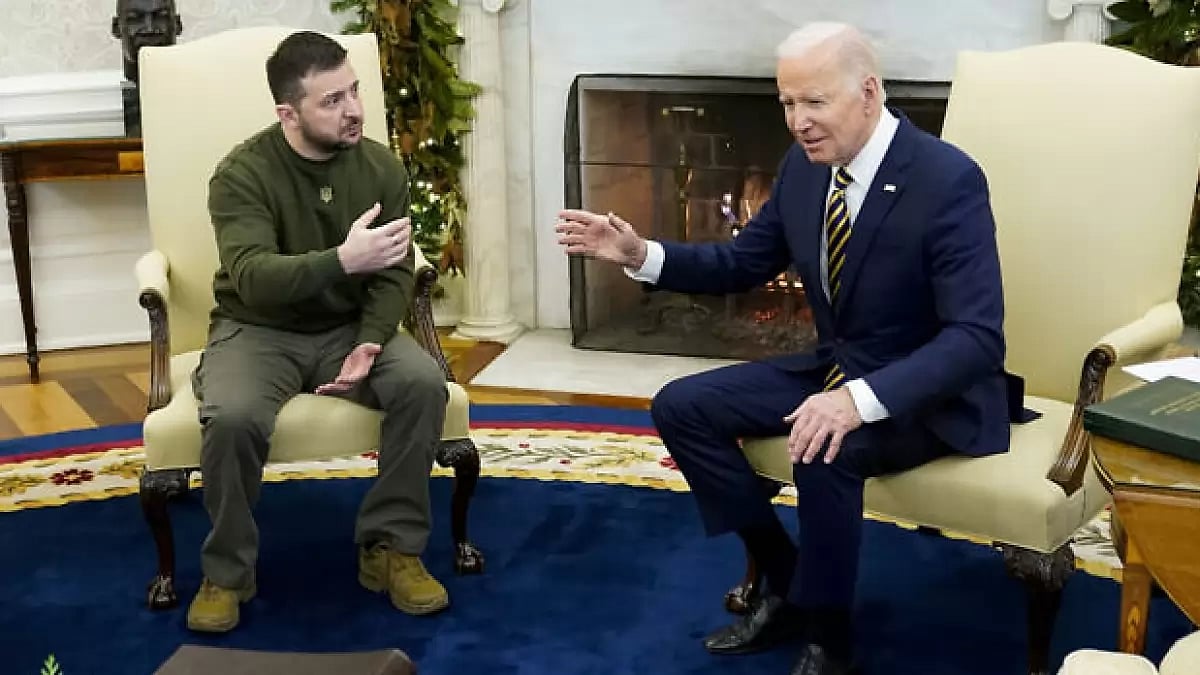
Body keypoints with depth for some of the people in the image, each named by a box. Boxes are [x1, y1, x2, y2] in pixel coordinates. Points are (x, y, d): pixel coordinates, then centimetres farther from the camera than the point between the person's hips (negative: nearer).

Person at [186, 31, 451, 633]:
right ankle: (227, 572, -10)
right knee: (232, 418, -34)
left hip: (350, 326, 3)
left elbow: (394, 275, -4)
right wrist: (343, 260, -47)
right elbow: (253, 278, -31)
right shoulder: (242, 174, -18)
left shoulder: (382, 167, -4)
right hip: (258, 330, -3)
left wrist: (370, 343, -23)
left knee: (424, 384, -26)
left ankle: (390, 546, -11)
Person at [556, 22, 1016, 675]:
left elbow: (976, 336, -30)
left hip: (929, 393, -8)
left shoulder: (948, 180, -24)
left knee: (824, 451, -36)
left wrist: (861, 398, -45)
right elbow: (743, 262, 11)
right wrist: (640, 254, -6)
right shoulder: (804, 166, -2)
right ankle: (785, 583, 8)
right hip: (837, 370, 8)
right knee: (681, 406, -1)